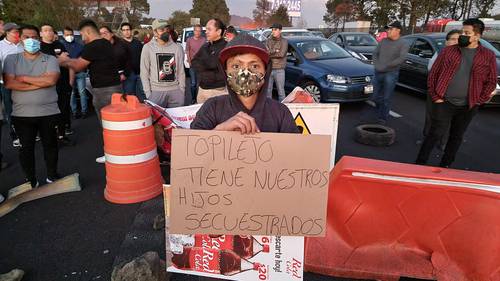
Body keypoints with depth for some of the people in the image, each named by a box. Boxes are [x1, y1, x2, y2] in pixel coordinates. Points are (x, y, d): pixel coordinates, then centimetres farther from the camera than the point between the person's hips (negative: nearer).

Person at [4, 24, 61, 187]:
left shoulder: (50, 60, 1)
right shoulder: (12, 59, 4)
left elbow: (51, 80, -17)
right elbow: (9, 83, -10)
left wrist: (24, 78, -10)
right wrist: (41, 82, -14)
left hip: (49, 112, -1)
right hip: (22, 114, 1)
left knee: (50, 145, 12)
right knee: (26, 148, 9)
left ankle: (52, 176, 29)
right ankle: (30, 180, 24)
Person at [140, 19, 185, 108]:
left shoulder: (177, 48, 6)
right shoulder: (148, 48, 2)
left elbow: (181, 71, 8)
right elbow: (144, 73, 2)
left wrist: (182, 90, 2)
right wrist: (148, 93, -4)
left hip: (175, 91, 2)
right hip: (156, 91, -2)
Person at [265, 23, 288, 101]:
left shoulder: (284, 41, -1)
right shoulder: (269, 41, 11)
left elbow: (281, 54, -14)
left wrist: (270, 53, -6)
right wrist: (275, 51, -12)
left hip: (279, 69, -4)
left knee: (281, 90, -1)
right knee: (268, 90, 10)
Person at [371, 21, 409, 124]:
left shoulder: (403, 44, -3)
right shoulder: (383, 41, 11)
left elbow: (402, 58, -15)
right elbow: (375, 53, 13)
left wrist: (386, 66, -20)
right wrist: (376, 64, -4)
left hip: (391, 74, -5)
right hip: (378, 73, 5)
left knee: (386, 98, -2)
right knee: (376, 97, 10)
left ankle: (382, 119, 7)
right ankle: (380, 113, 34)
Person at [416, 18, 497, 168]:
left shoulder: (488, 56, 3)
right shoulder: (448, 51, 1)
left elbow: (491, 81, 7)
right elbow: (433, 74, 2)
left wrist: (479, 101, -2)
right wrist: (435, 97, -4)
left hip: (467, 106, 2)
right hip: (444, 103, -2)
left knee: (456, 137, 11)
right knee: (436, 134, -4)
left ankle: (445, 166, 26)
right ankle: (420, 164, 6)